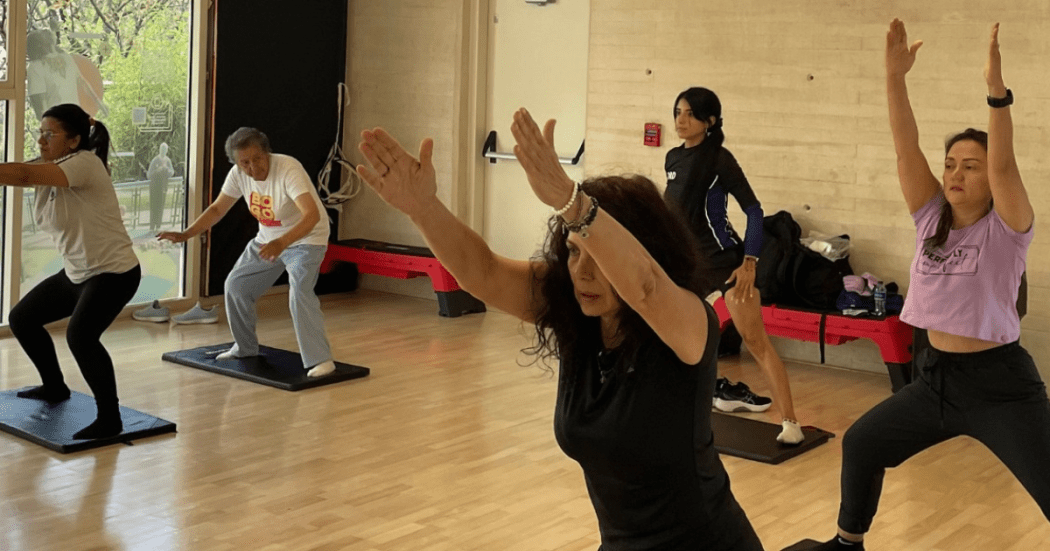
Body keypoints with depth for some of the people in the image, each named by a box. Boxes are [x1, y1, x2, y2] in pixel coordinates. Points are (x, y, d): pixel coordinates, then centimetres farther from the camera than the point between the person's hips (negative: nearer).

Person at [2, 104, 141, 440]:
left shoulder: (85, 163, -20)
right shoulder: (49, 169, 5)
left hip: (114, 272, -10)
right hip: (76, 273, 10)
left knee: (79, 335, -29)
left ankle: (109, 418, -15)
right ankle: (54, 387, 37)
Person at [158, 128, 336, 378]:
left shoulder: (288, 169, -32)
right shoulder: (239, 174, -12)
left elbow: (312, 215, -42)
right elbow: (217, 209, 1)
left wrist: (281, 243, -56)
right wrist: (185, 234, -13)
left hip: (306, 238, -7)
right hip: (268, 239, 7)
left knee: (300, 292, -26)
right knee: (236, 286, 7)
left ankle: (320, 360, -17)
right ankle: (245, 348, 27)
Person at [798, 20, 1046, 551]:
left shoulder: (1006, 226, -11)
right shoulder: (931, 216, 1)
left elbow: (1004, 164, -29)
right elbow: (905, 149, -10)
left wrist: (996, 89, -40)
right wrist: (895, 78, -21)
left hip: (999, 383, -5)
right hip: (936, 375, 6)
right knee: (860, 445, 16)